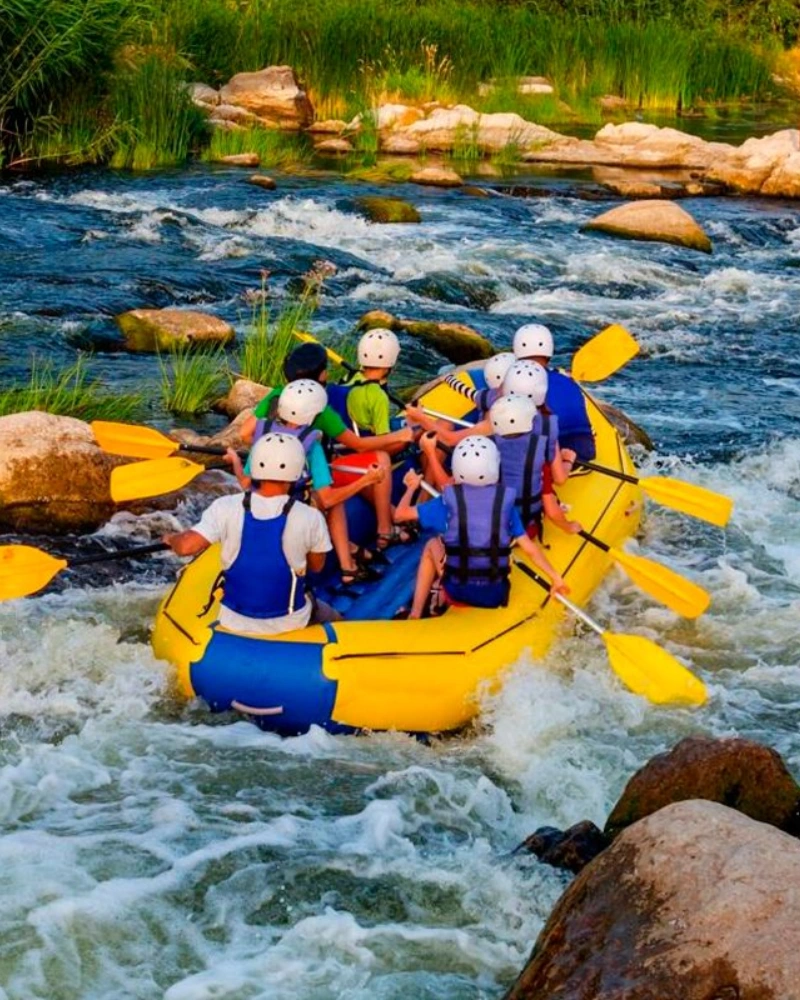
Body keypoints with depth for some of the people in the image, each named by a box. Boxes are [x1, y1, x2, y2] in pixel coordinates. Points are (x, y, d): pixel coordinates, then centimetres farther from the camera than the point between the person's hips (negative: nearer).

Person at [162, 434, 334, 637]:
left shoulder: (226, 508, -15)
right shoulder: (311, 518, -16)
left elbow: (186, 546, -19)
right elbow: (316, 566, -1)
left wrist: (171, 538, 3)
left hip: (234, 624, 1)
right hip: (289, 624, -1)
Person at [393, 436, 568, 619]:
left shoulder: (449, 501, -5)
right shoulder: (506, 501, -1)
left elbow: (401, 514, 1)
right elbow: (530, 549, -3)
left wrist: (412, 487, 20)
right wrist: (555, 578, 6)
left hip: (458, 592, -2)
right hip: (495, 596, 2)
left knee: (432, 546, 26)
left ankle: (415, 614, 17)